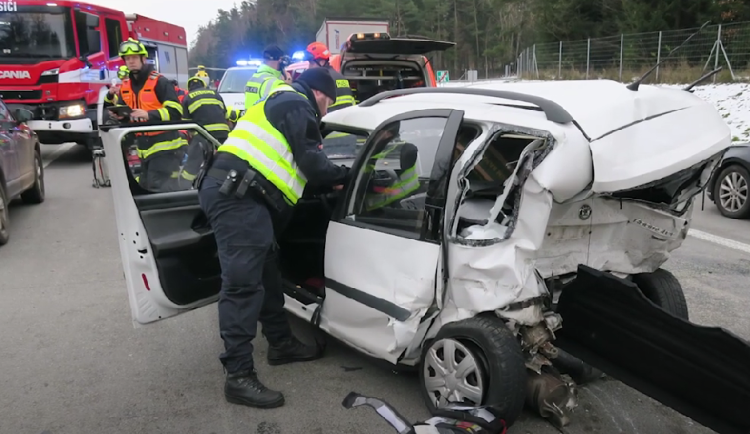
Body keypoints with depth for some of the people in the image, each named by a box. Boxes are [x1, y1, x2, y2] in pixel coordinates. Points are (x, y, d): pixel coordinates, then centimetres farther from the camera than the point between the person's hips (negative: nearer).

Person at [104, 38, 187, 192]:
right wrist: (111, 97, -3)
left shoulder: (159, 82, -10)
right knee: (145, 187, 14)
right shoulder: (125, 86, 11)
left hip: (165, 147, -8)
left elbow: (176, 112, -18)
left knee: (159, 188, -16)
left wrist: (149, 115, -29)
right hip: (145, 149, 8)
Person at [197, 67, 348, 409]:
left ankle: (281, 344, 31)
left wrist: (329, 180, 26)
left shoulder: (281, 104, 31)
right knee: (242, 283, -12)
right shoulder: (296, 104, -1)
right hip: (236, 195, -11)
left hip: (236, 194, 11)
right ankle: (239, 377, -10)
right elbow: (310, 160, -9)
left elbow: (295, 165, 30)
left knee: (266, 269, 18)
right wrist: (343, 176, 6)